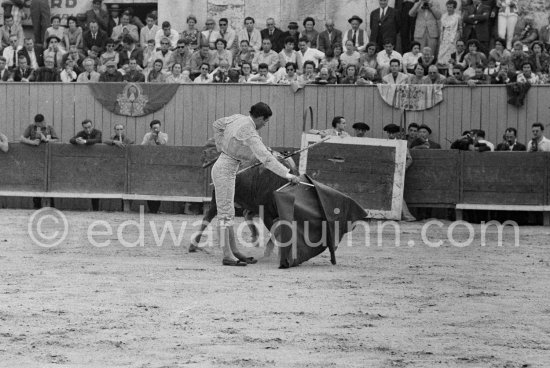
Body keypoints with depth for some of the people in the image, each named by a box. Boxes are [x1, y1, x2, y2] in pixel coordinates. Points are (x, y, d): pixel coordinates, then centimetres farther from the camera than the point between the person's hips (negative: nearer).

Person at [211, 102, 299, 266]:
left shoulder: (238, 118, 3)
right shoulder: (250, 134, -23)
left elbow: (217, 125, 19)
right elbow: (265, 158, -29)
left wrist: (221, 148, 24)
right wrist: (287, 174, -29)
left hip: (222, 166, 10)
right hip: (225, 171, -10)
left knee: (228, 213, 12)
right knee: (225, 213, -9)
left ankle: (234, 251, 17)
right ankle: (227, 255, -9)